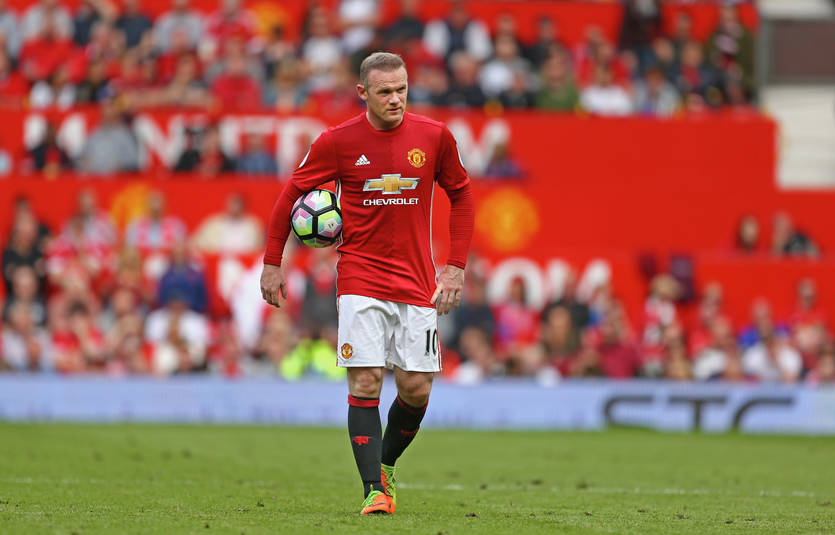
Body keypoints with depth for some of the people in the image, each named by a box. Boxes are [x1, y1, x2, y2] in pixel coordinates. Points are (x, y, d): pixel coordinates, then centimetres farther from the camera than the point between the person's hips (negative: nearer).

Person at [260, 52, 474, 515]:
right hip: (361, 278, -2)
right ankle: (374, 491, -9)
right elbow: (292, 193, 7)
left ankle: (385, 466, 26)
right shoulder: (338, 142, -5)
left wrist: (455, 267, 6)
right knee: (365, 382, -11)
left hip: (416, 281, 2)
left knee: (416, 389, 0)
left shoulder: (434, 137, -1)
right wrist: (272, 263, 7)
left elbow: (460, 195, 13)